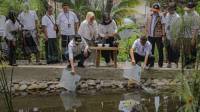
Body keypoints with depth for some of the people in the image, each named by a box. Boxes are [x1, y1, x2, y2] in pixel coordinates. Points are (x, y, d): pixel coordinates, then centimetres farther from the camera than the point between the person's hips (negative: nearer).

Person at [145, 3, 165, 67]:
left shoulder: (160, 17, -5)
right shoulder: (149, 16, 8)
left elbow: (163, 26, -6)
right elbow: (147, 25, 13)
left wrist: (163, 35, -10)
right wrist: (147, 33, 9)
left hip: (158, 36, -4)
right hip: (150, 36, 4)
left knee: (160, 50, 4)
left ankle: (160, 63, 15)